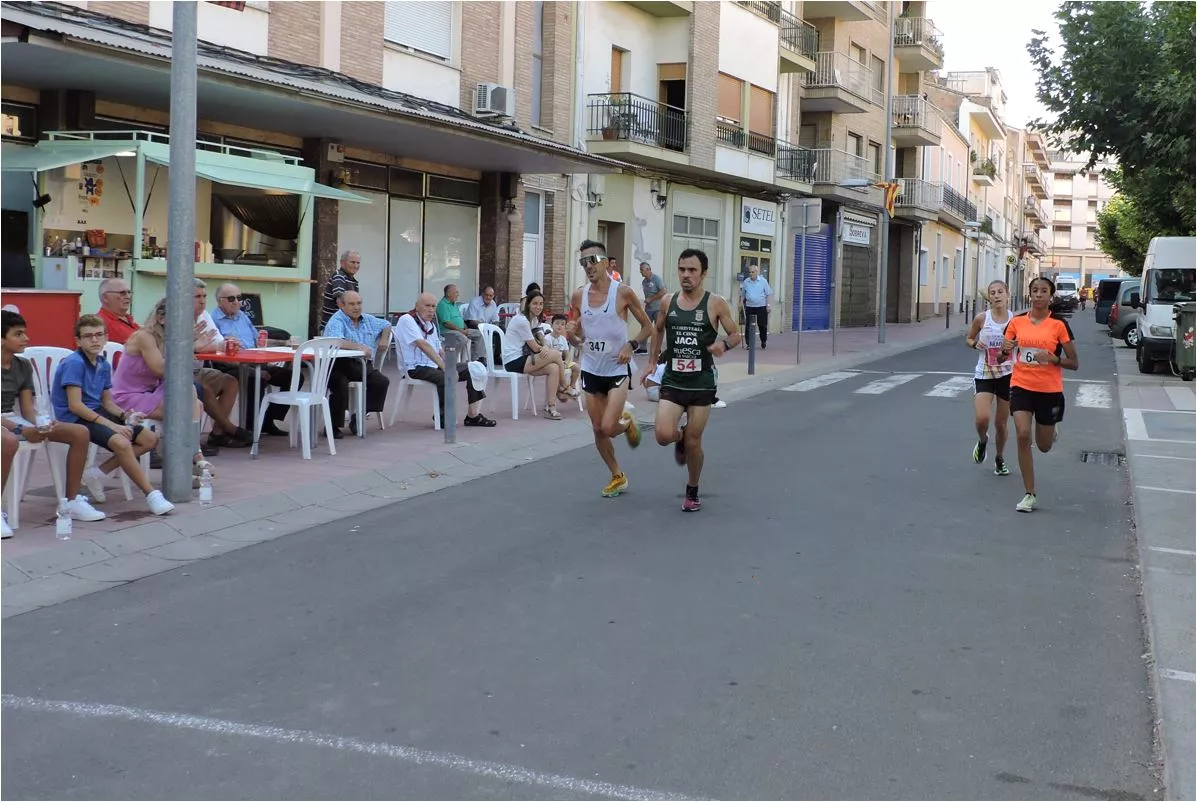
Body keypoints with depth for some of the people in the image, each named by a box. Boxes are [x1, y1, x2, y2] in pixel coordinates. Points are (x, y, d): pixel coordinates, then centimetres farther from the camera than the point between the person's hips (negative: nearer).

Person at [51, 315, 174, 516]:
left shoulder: (103, 365, 10)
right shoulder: (74, 363, -14)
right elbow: (75, 405, -20)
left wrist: (125, 415, -5)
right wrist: (110, 425, -22)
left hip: (97, 413, 9)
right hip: (75, 418, -9)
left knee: (150, 439, 3)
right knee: (121, 442, -33)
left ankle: (98, 473, 0)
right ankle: (151, 494, -24)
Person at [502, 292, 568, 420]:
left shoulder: (535, 320, 15)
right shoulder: (522, 320, -15)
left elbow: (543, 342, 8)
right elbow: (535, 347, -14)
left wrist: (545, 348, -15)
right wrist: (546, 348, 5)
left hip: (523, 358, 9)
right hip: (514, 361, -9)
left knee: (553, 368, -13)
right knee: (556, 355, -19)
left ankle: (550, 407, -12)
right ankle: (563, 389, 2)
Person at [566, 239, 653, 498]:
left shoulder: (623, 292, -12)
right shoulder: (578, 296, 0)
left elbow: (648, 327, -2)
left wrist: (631, 345, -16)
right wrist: (571, 335, -9)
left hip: (618, 369, -4)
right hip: (591, 369, 4)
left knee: (608, 428, -14)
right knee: (598, 429, 9)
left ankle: (627, 422, 22)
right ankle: (617, 477, 28)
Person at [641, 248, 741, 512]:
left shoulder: (715, 304, -7)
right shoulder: (668, 302, 2)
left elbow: (736, 334, 0)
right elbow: (657, 330, 20)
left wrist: (724, 344, -22)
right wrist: (652, 362, 15)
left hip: (702, 383, -2)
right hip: (672, 381, 2)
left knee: (693, 442, 3)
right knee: (664, 436, -15)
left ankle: (692, 492, 26)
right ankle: (680, 438, 24)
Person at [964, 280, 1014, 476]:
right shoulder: (982, 319, -6)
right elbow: (968, 338, 9)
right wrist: (975, 344, -12)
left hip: (1007, 375, 1)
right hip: (984, 375, -1)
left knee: (1001, 423, 10)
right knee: (982, 419, -18)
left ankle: (1000, 458, 35)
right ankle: (982, 440, 18)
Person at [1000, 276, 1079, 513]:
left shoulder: (1059, 325, -6)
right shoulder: (1016, 321, 1)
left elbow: (1074, 363, -2)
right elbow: (1002, 356, 9)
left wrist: (1052, 358, -20)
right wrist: (1005, 350, -14)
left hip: (1050, 391, -1)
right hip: (1021, 387, 1)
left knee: (1044, 446, 10)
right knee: (1022, 435, -16)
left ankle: (1051, 432, 50)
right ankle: (1029, 494, -6)